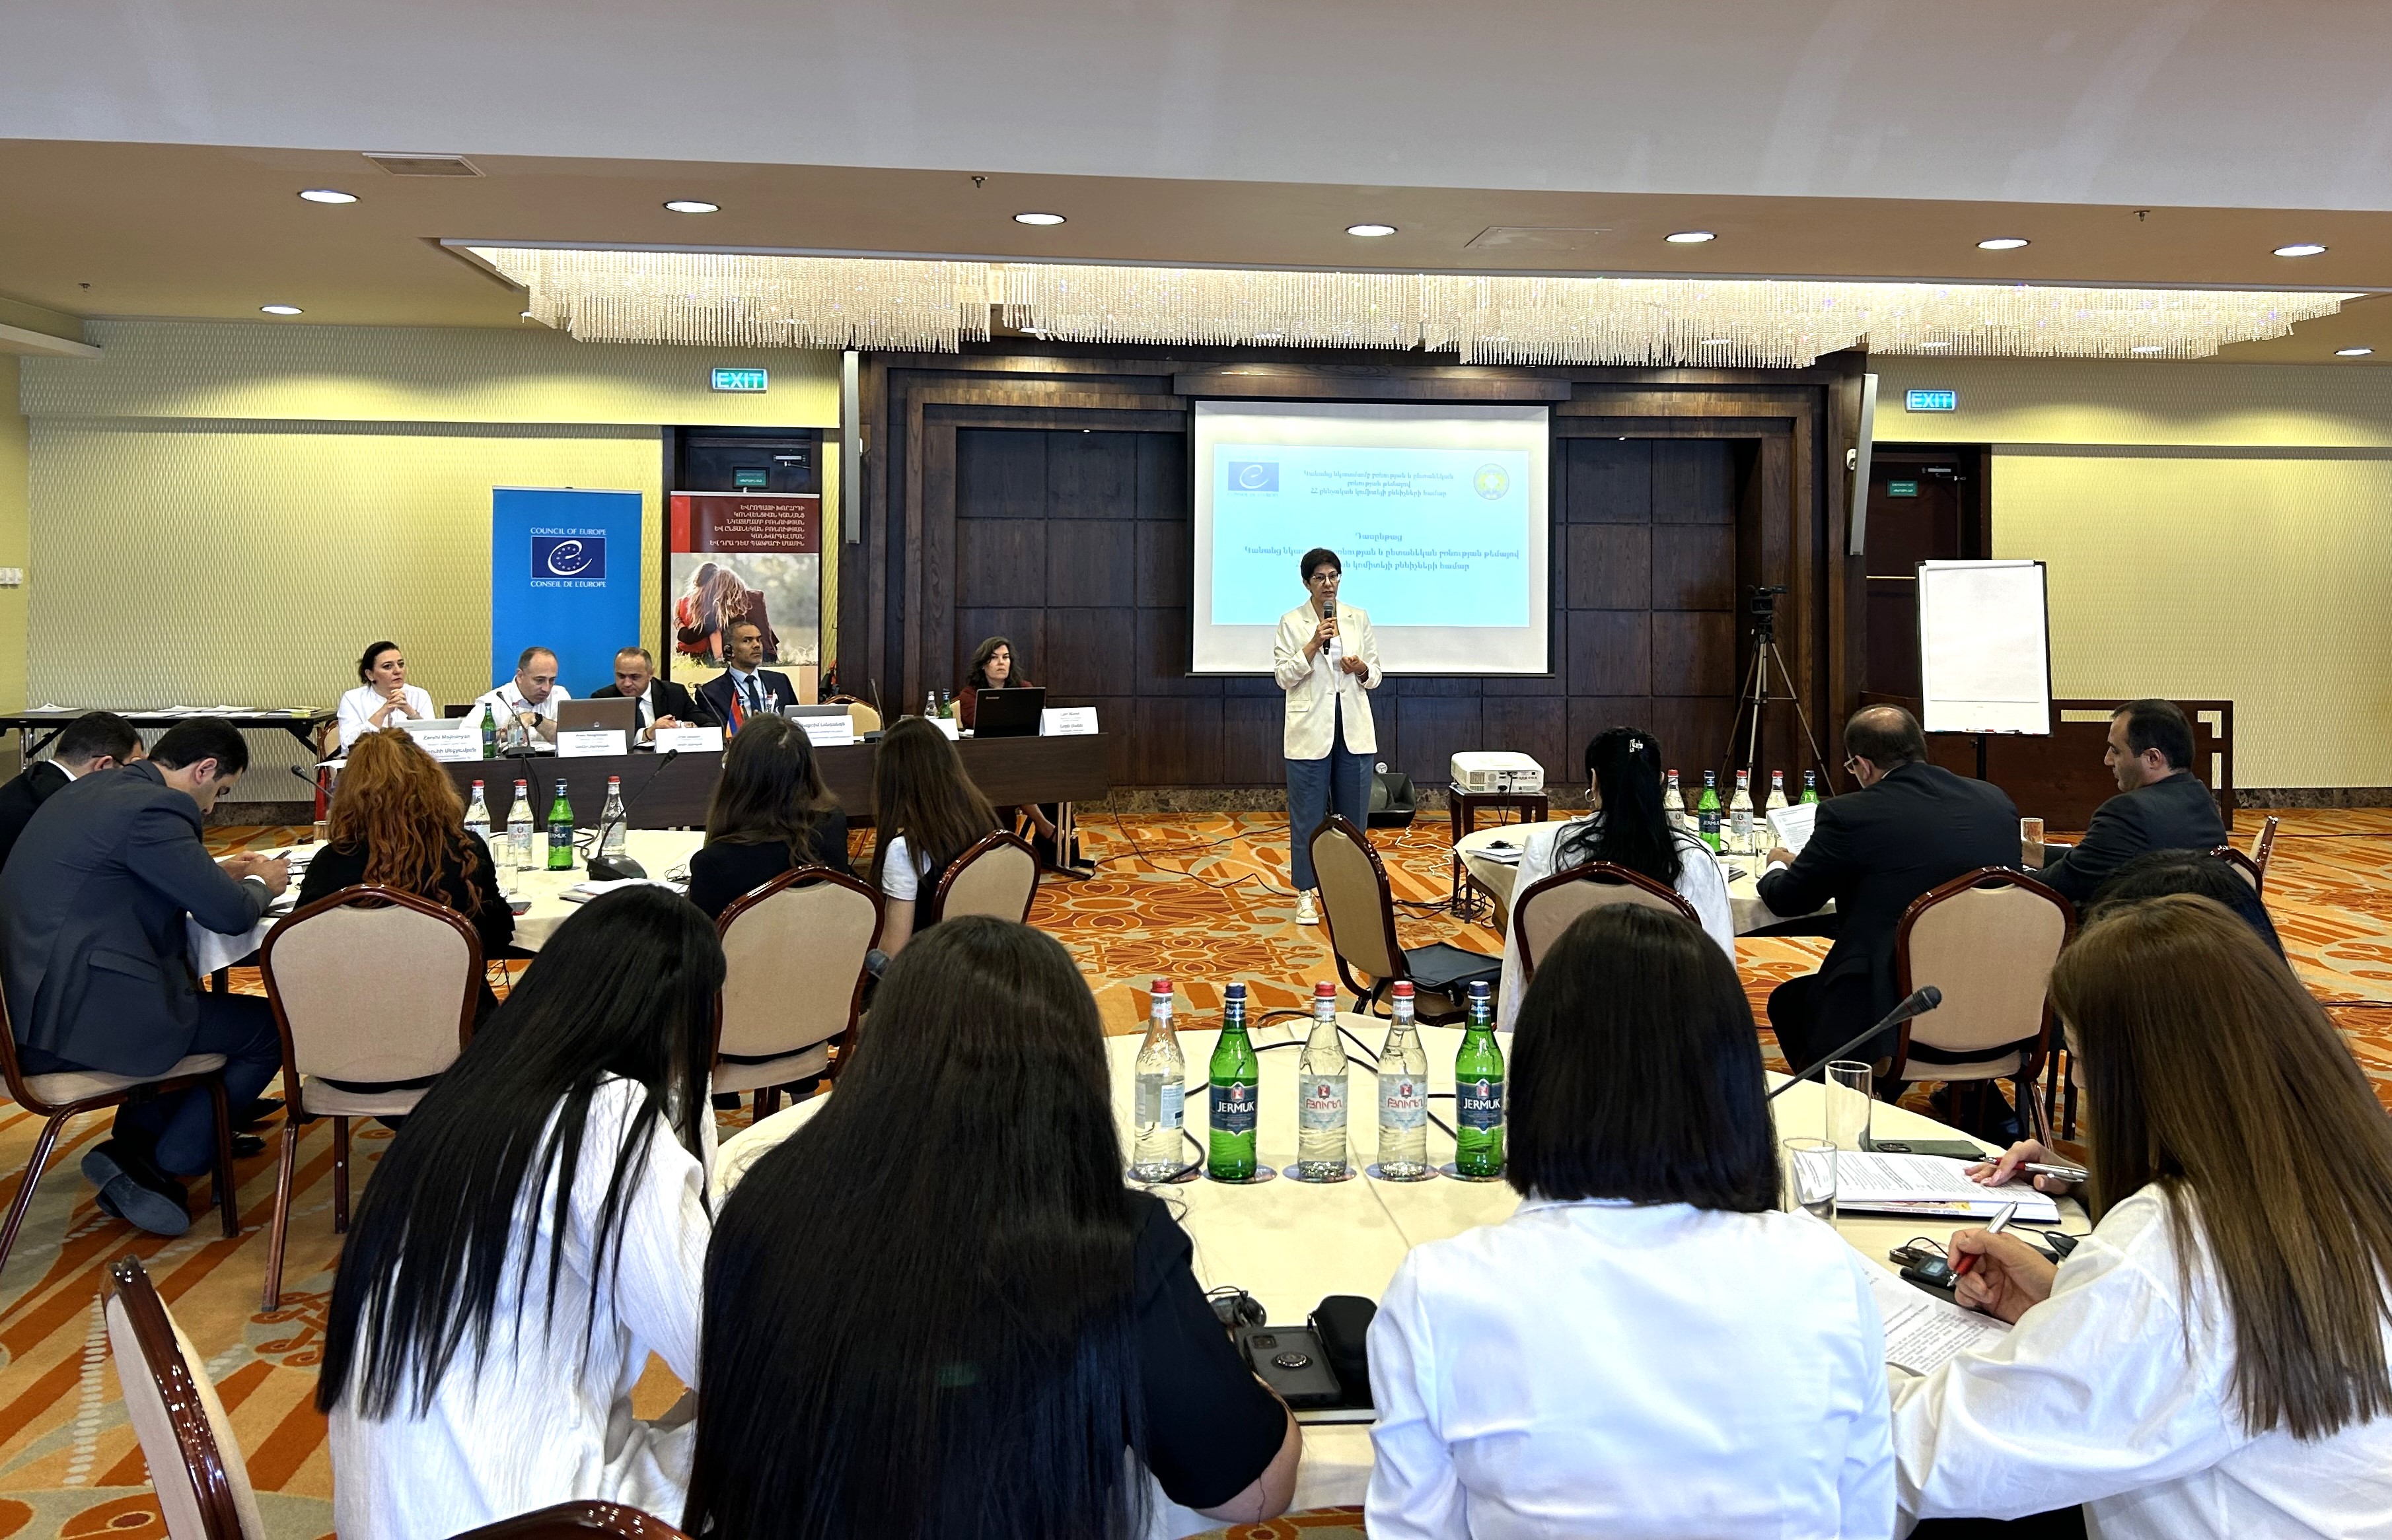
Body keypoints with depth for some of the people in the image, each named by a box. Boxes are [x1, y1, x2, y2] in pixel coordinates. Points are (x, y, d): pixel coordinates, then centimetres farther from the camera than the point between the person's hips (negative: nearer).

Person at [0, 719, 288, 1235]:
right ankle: (166, 1164, 7)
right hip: (83, 1015, -10)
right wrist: (262, 885, 6)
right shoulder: (153, 807, -17)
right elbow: (230, 915, -16)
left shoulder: (92, 788, 14)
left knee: (189, 1002, 32)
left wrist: (219, 870, 24)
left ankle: (136, 1143, 22)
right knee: (269, 1027, 0)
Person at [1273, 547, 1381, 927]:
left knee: (1353, 815, 7)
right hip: (1310, 731, -3)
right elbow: (1284, 676, -7)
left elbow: (1375, 677, 10)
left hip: (1354, 730, 3)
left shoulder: (1359, 618, 7)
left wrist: (1362, 669, -12)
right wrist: (1314, 643, -18)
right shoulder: (1291, 622, -1)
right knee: (1308, 814, 1)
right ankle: (1307, 894, 11)